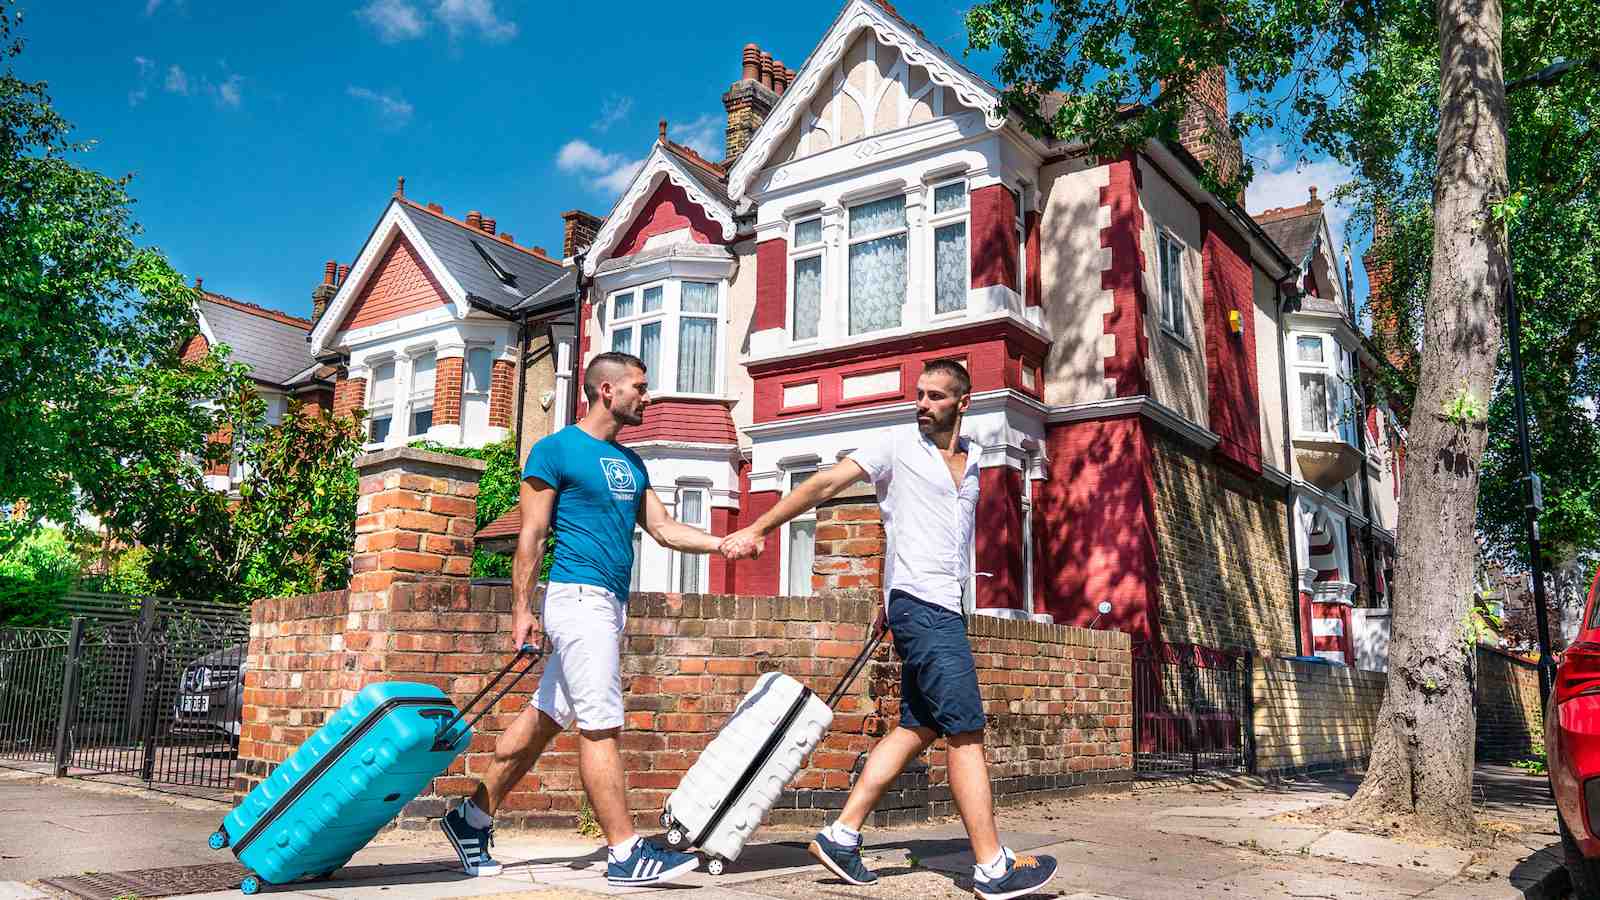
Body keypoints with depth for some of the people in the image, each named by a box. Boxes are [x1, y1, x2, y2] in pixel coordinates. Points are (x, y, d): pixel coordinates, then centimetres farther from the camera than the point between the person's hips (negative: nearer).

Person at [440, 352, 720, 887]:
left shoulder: (629, 463, 20)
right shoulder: (556, 450, -4)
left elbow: (664, 530, 15)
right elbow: (531, 537, -7)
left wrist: (723, 543, 2)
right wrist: (521, 611, -11)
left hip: (611, 604, 8)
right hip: (579, 596, -8)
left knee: (544, 718, 12)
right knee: (600, 726, -7)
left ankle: (472, 820, 23)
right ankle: (626, 855, -3)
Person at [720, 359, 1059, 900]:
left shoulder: (972, 460, 17)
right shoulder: (898, 448, -1)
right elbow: (825, 485, -3)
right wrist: (757, 530, -8)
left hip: (945, 608, 7)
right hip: (922, 606, -7)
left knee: (918, 728, 7)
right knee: (966, 732, -7)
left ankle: (841, 837, 13)